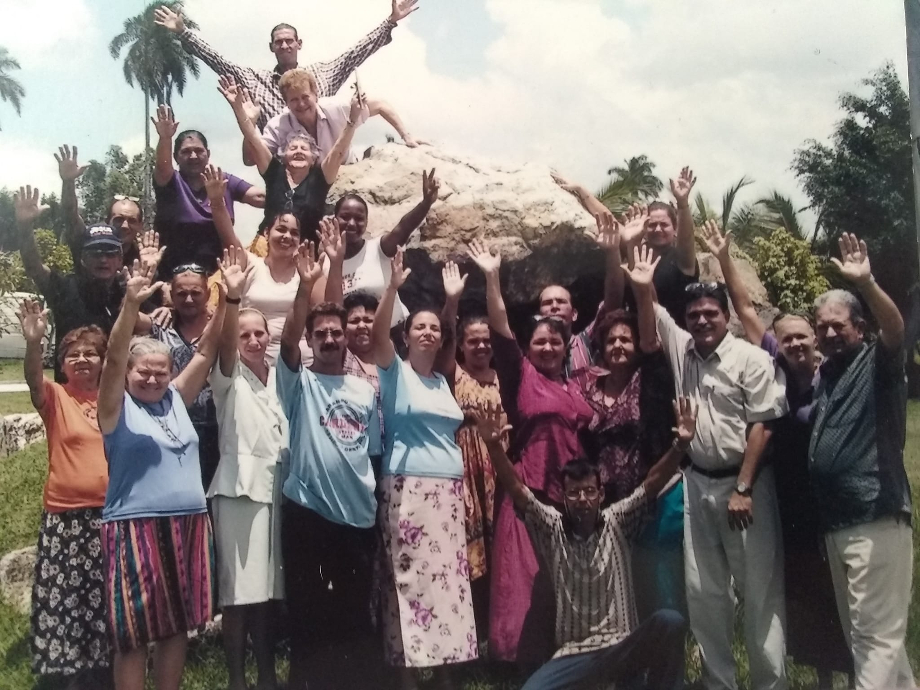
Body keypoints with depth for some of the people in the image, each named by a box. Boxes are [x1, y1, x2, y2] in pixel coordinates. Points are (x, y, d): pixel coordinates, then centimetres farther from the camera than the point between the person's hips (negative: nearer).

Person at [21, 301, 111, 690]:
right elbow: (33, 380, -20)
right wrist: (33, 342, -40)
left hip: (111, 514, 3)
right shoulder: (55, 398, -2)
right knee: (66, 599, 2)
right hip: (66, 516, -3)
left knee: (105, 600, 11)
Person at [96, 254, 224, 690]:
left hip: (188, 525, 5)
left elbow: (206, 352, 7)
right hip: (136, 527, -5)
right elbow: (113, 358, -17)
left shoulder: (175, 399, 10)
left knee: (176, 626, 12)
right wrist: (131, 303, -31)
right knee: (134, 633, 1)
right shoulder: (118, 408, -2)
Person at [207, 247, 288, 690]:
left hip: (278, 487, 4)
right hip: (239, 487, -4)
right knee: (238, 589, -2)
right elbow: (225, 345, -19)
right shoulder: (228, 378, -1)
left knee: (270, 587, 10)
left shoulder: (281, 378, 13)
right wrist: (232, 296, -36)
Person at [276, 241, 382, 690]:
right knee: (307, 608, 3)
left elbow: (375, 449, 14)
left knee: (356, 608, 11)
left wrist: (376, 497, 9)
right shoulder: (299, 382, 1)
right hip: (307, 511, -3)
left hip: (358, 514, 4)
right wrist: (306, 287, -29)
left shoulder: (365, 391, 12)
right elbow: (288, 339, -17)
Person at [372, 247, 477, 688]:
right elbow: (377, 334, -18)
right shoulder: (395, 372, 1)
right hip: (407, 486, -6)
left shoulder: (442, 382, 18)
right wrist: (394, 286, -28)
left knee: (448, 573, 6)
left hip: (448, 486, 6)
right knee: (409, 574, -6)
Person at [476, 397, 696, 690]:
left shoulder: (617, 522, 3)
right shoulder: (552, 528, 2)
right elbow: (516, 489, -10)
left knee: (669, 622, -30)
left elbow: (651, 483, -9)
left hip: (623, 647, 0)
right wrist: (494, 446, -25)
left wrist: (679, 445, -25)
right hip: (574, 653, 0)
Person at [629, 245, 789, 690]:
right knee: (703, 591, 10)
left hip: (744, 483, -5)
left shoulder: (751, 358, -8)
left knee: (759, 589, 0)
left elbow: (762, 426, -11)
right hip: (697, 483, 5)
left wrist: (743, 489, -14)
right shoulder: (680, 349, 8)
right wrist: (642, 286, -20)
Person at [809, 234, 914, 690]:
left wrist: (865, 284, -41)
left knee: (877, 633, -6)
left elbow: (896, 329, -25)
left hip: (876, 519, -9)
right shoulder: (821, 376, 18)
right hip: (833, 521, 9)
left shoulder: (877, 363, -4)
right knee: (860, 631, 17)